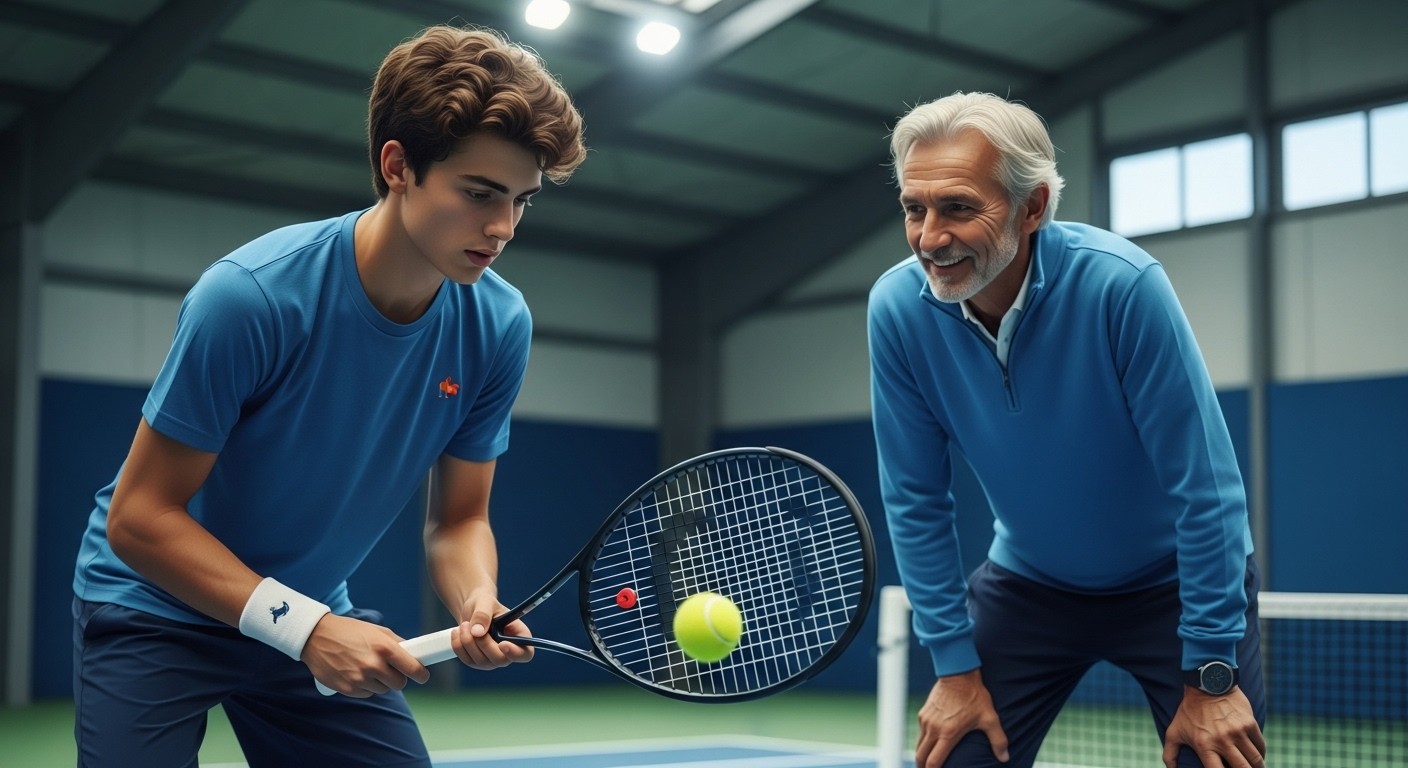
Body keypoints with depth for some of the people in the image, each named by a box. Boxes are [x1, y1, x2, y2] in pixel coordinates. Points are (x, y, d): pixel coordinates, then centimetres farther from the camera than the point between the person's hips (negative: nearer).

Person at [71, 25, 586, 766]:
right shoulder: (251, 295, -28)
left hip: (314, 618, 4)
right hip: (154, 609, -4)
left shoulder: (498, 325, -13)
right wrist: (305, 627, -29)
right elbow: (138, 517, -22)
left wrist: (477, 601, -25)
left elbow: (458, 520, -3)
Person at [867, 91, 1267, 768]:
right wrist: (955, 665, -9)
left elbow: (1206, 488, -24)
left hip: (1175, 582, -2)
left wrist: (1211, 676, -21)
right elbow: (916, 502, -9)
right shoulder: (896, 309, -18)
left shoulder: (1121, 284, -29)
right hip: (1027, 585, 3)